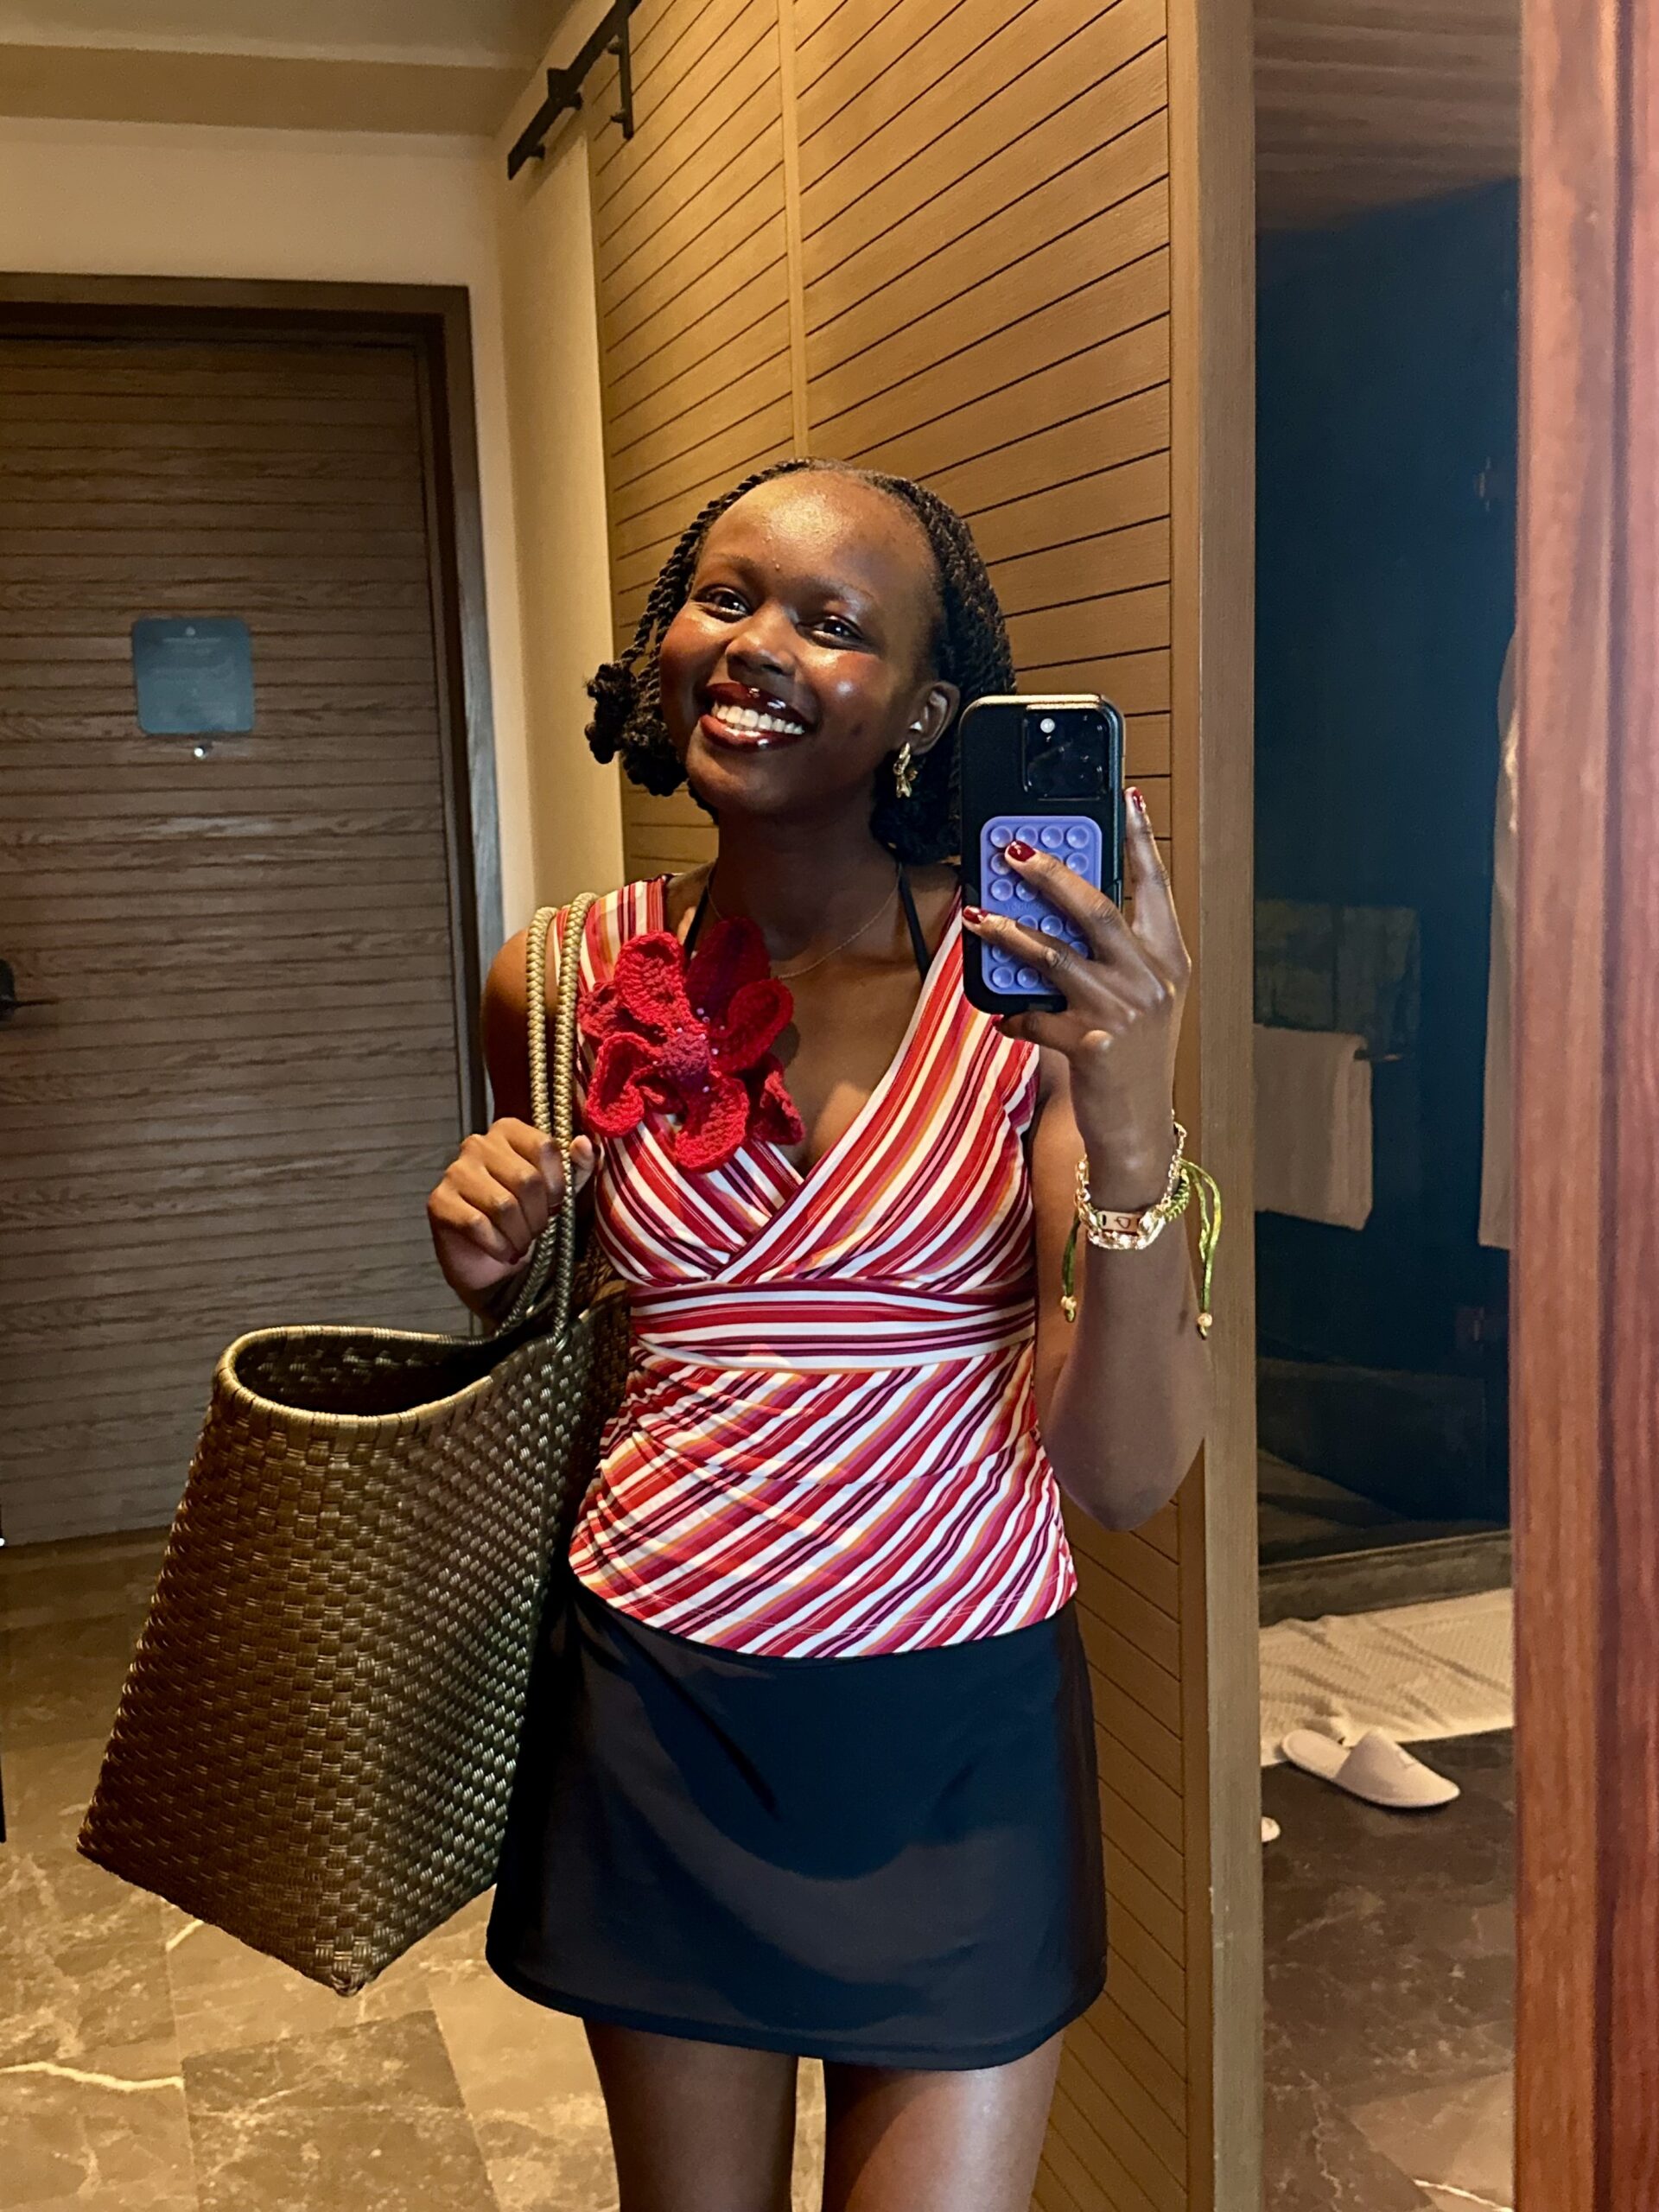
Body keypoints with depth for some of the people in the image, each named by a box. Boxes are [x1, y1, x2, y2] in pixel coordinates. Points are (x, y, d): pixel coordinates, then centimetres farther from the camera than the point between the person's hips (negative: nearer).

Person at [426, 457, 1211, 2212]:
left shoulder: (1047, 980, -11)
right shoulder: (568, 985, -3)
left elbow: (1128, 1475, -16)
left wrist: (1131, 1130, -30)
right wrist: (488, 1260, -7)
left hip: (959, 1729, -2)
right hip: (657, 1713, 3)